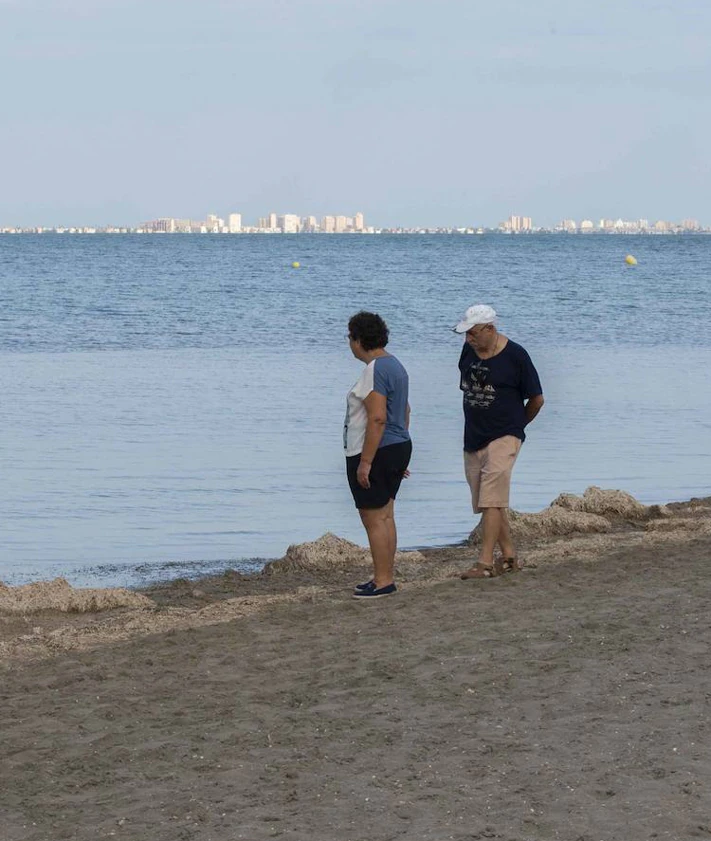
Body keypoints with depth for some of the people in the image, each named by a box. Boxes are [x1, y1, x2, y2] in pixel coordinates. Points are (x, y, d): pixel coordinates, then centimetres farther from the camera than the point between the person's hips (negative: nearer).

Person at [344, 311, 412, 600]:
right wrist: (400, 455, 25)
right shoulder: (394, 365, 13)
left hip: (375, 454, -10)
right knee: (385, 516, 15)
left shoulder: (374, 371, -19)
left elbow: (377, 418, -25)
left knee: (373, 519, -5)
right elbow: (404, 411, 20)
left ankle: (382, 581, -3)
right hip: (398, 447, 10)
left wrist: (365, 461, -23)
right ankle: (386, 577, 20)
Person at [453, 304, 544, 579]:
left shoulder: (515, 356, -11)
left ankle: (485, 562, -18)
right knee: (487, 502, 10)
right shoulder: (468, 352, 5)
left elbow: (536, 399, -1)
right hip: (473, 440, 7)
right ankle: (509, 556, 21)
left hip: (503, 437, -7)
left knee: (491, 500, -15)